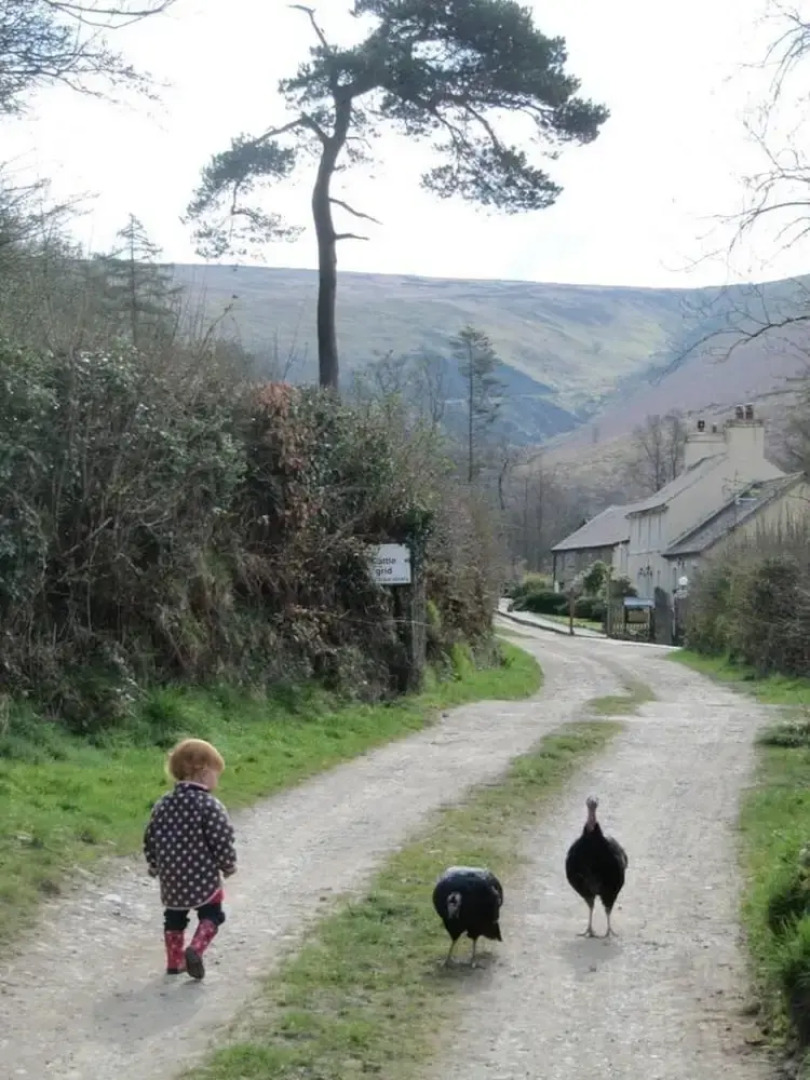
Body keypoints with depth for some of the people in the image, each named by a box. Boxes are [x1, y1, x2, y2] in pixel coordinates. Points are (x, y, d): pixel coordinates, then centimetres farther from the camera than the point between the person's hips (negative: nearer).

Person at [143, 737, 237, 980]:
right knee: (210, 916, 13)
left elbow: (150, 839, 8)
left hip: (171, 880, 5)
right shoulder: (210, 806, -16)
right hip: (203, 879, -5)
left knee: (174, 918, 22)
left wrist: (155, 867, 23)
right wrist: (228, 866, 0)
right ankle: (196, 949, -7)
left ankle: (174, 961, 25)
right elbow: (221, 842, -18)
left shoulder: (162, 804, 2)